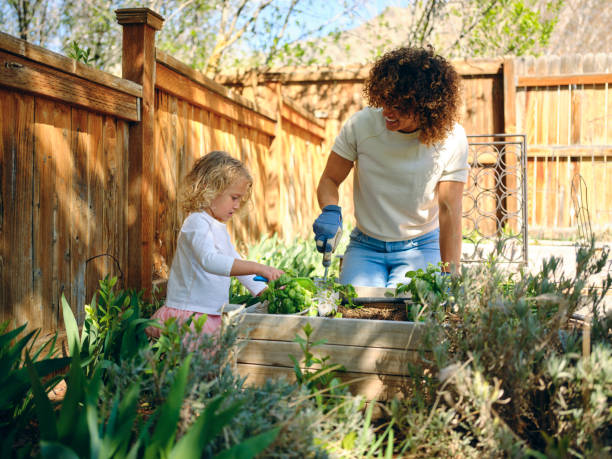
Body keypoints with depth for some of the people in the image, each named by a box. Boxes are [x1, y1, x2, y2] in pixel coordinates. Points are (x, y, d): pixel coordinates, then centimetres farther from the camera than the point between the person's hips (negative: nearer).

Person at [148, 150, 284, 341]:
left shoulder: (219, 227, 20)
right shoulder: (197, 223, -12)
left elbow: (237, 265, 27)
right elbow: (210, 261, -30)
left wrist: (266, 291, 17)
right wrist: (256, 268, -35)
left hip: (212, 315, 9)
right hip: (189, 313, -9)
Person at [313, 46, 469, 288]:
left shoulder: (451, 139, -12)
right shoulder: (361, 124, -11)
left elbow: (449, 210, -13)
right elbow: (329, 180, -1)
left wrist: (449, 275, -21)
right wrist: (330, 212, -24)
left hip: (421, 248, 0)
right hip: (365, 247, 1)